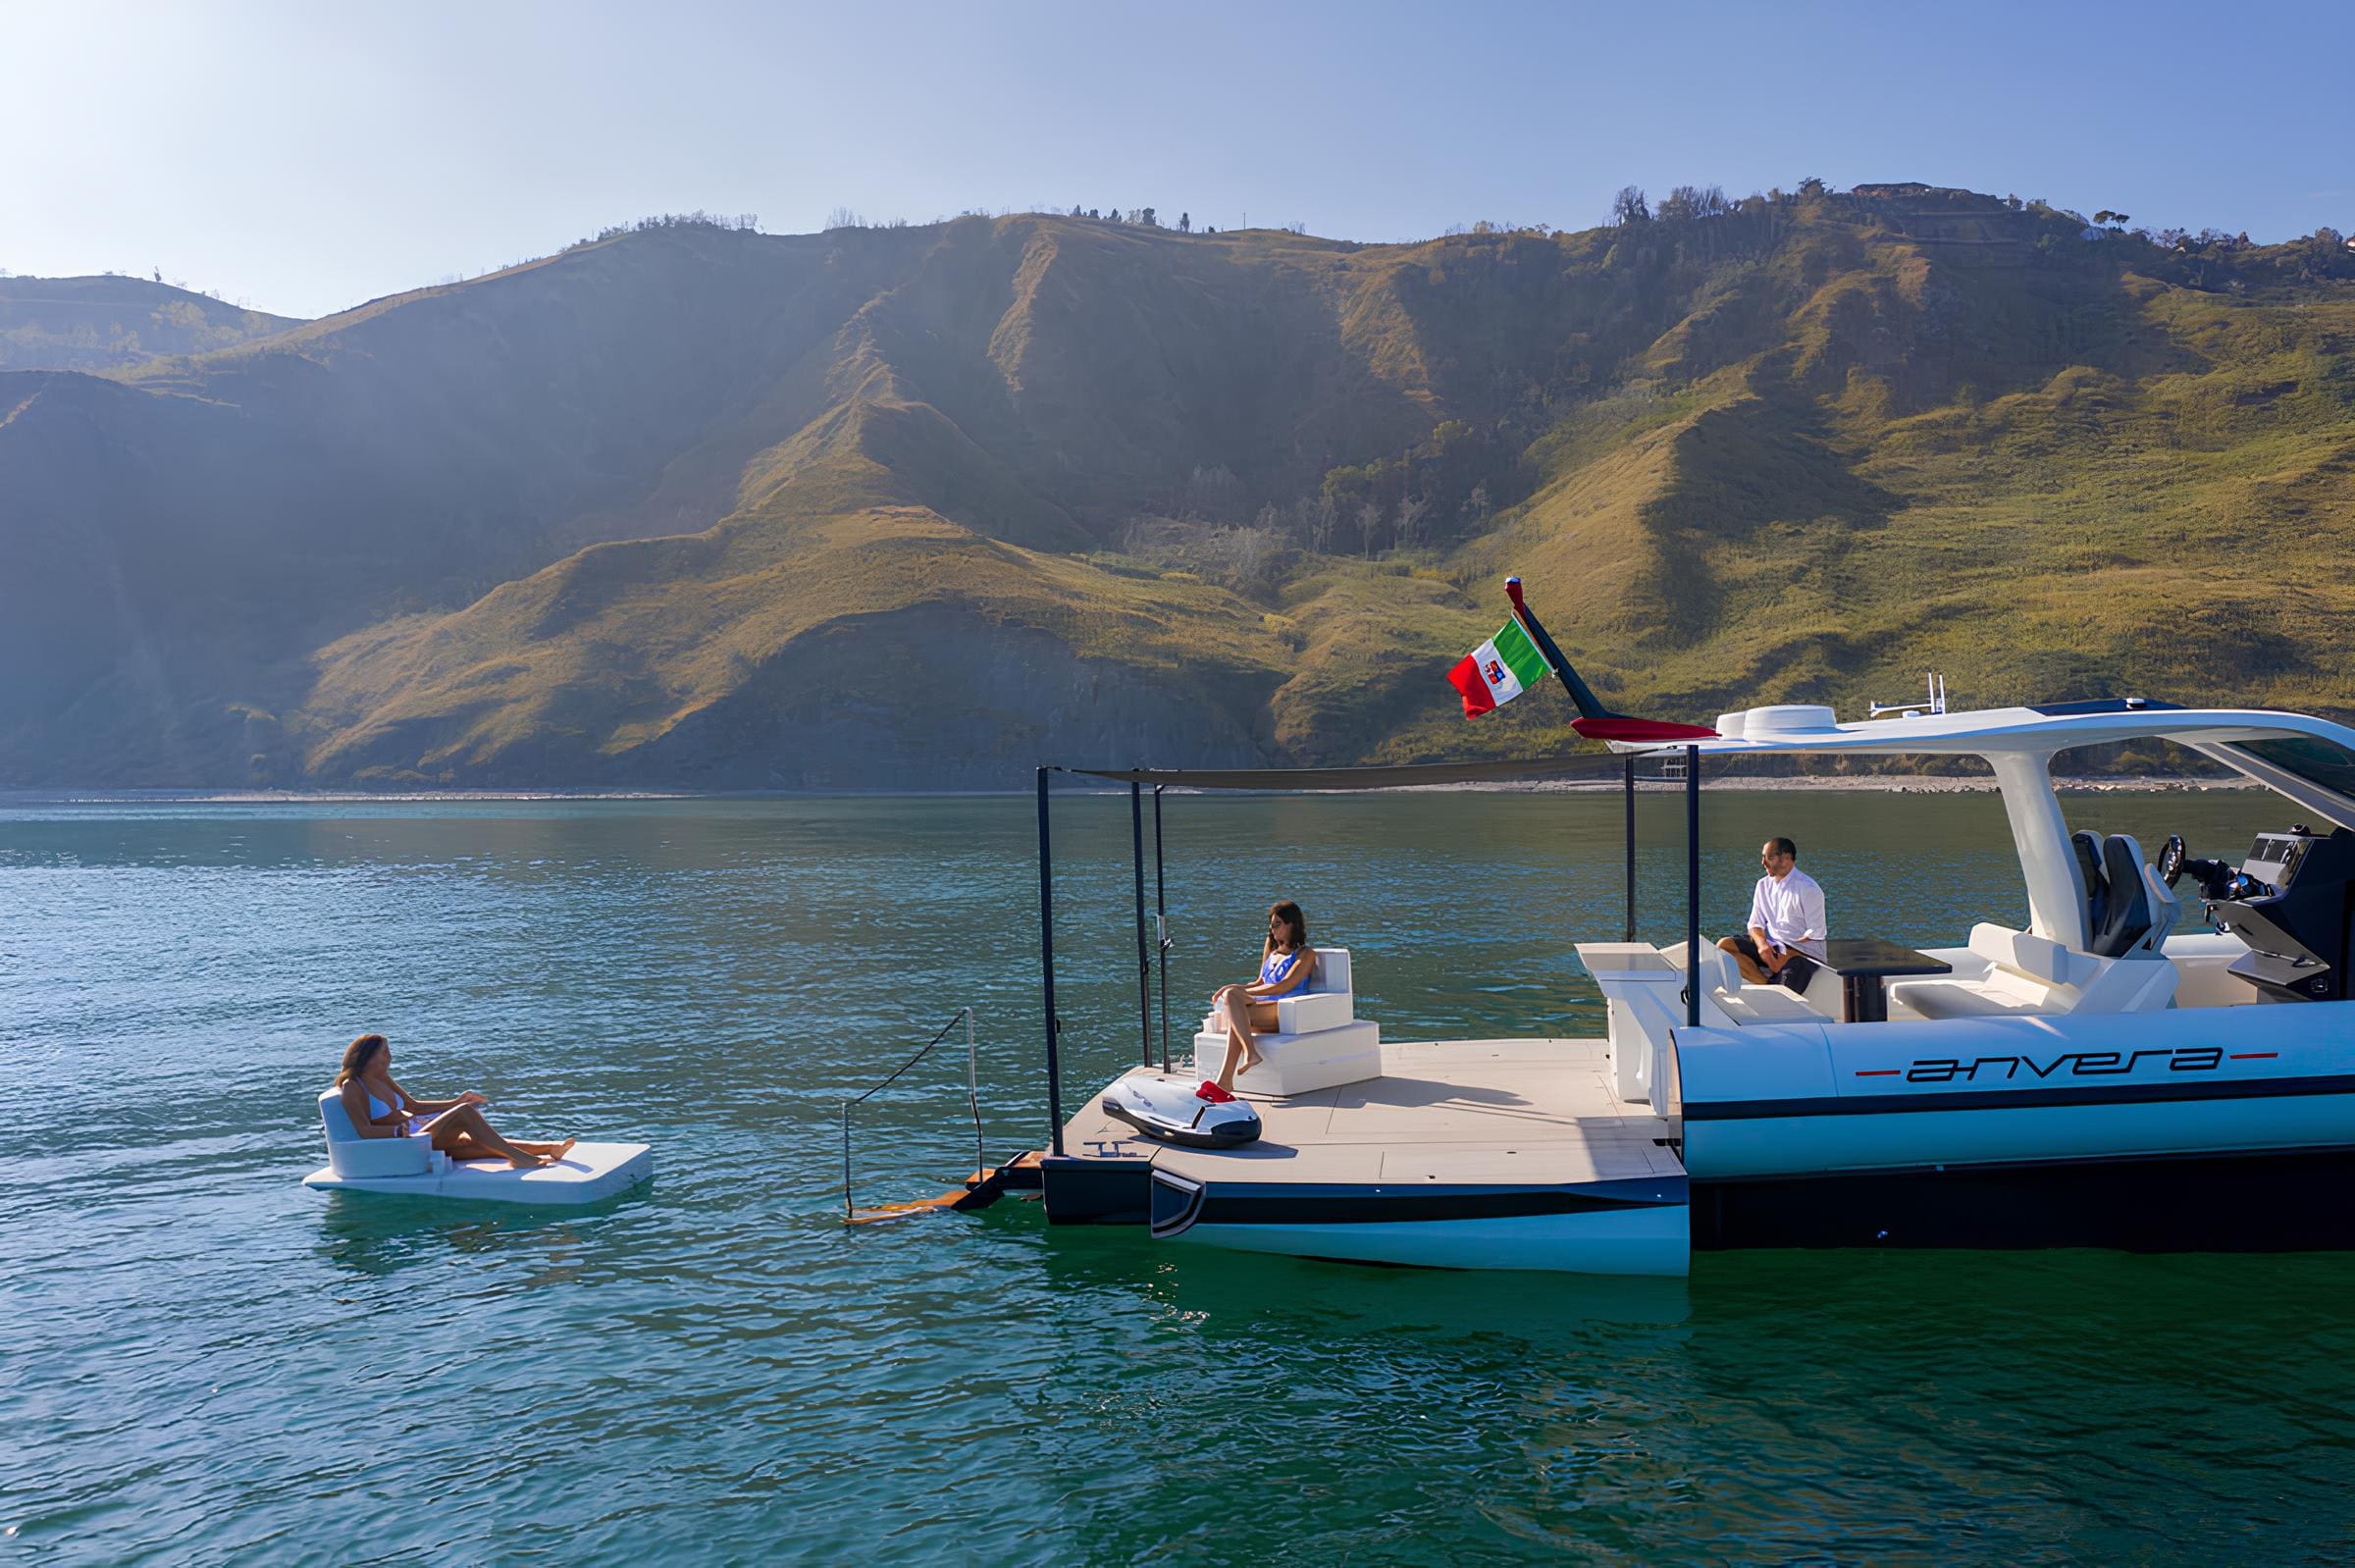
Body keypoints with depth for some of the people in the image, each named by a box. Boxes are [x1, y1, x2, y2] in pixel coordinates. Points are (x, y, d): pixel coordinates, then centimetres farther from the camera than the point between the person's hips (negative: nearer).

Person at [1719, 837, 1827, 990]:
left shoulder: (1808, 889, -10)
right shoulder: (1764, 885, 11)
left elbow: (1815, 934, -11)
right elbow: (1756, 924, 11)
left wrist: (1785, 952, -16)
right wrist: (1762, 943, -12)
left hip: (1801, 953, -7)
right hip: (1770, 946, 7)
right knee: (1724, 945, -18)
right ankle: (1768, 984, -21)